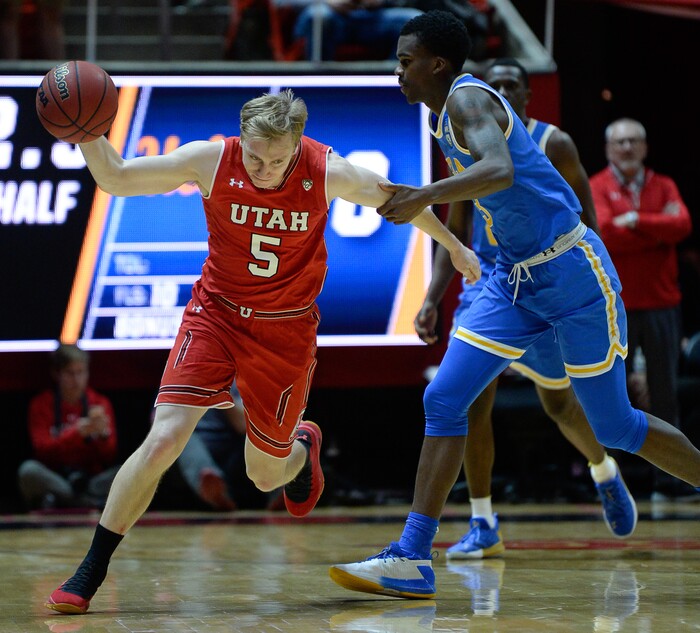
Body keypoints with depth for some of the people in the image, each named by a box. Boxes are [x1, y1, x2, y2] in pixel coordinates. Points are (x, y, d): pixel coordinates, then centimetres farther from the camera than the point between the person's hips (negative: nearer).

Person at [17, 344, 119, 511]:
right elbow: (43, 450, -9)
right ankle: (92, 504, -28)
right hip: (53, 481, -2)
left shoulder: (101, 403, 8)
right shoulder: (41, 404, 4)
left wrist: (103, 434, -19)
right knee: (29, 469, -32)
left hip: (91, 481, 2)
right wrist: (77, 433, -24)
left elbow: (110, 458, 3)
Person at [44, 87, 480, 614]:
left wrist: (455, 247, 14)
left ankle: (302, 447, 50)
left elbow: (396, 200, 2)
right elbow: (116, 179, -12)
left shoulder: (328, 173, -17)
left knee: (266, 475, 9)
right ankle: (90, 573, -6)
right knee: (163, 440, -18)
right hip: (216, 314, 0)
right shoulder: (211, 161, -17)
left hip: (286, 331, 0)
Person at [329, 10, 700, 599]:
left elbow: (500, 171, -37)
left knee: (614, 426, 1)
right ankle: (413, 559, -8)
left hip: (571, 273, -9)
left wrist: (426, 197, -39)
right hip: (516, 279, 9)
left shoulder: (468, 98, -17)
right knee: (444, 401, -5)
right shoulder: (447, 112, 11)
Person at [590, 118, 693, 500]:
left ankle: (667, 479, 8)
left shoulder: (663, 186, 10)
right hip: (614, 307, -2)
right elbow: (604, 232, -15)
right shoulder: (597, 188, 1)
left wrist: (636, 221, -15)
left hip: (661, 304, 3)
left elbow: (683, 225, -8)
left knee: (665, 393, 3)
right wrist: (660, 228, -9)